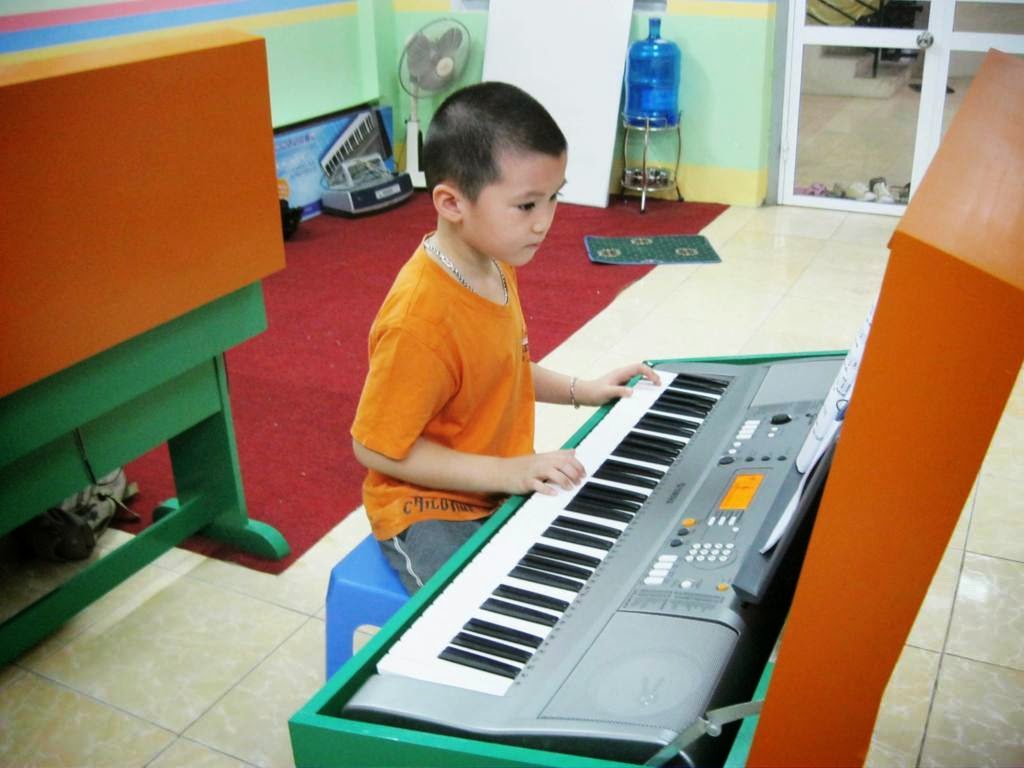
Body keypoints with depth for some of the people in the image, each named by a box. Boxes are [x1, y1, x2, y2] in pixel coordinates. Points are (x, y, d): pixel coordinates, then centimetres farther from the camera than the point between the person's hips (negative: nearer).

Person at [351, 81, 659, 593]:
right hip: (431, 512, -8)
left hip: (502, 486, 8)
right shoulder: (420, 321, -29)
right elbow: (374, 448, -23)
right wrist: (505, 473, -25)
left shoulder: (494, 264, -1)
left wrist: (579, 390, 5)